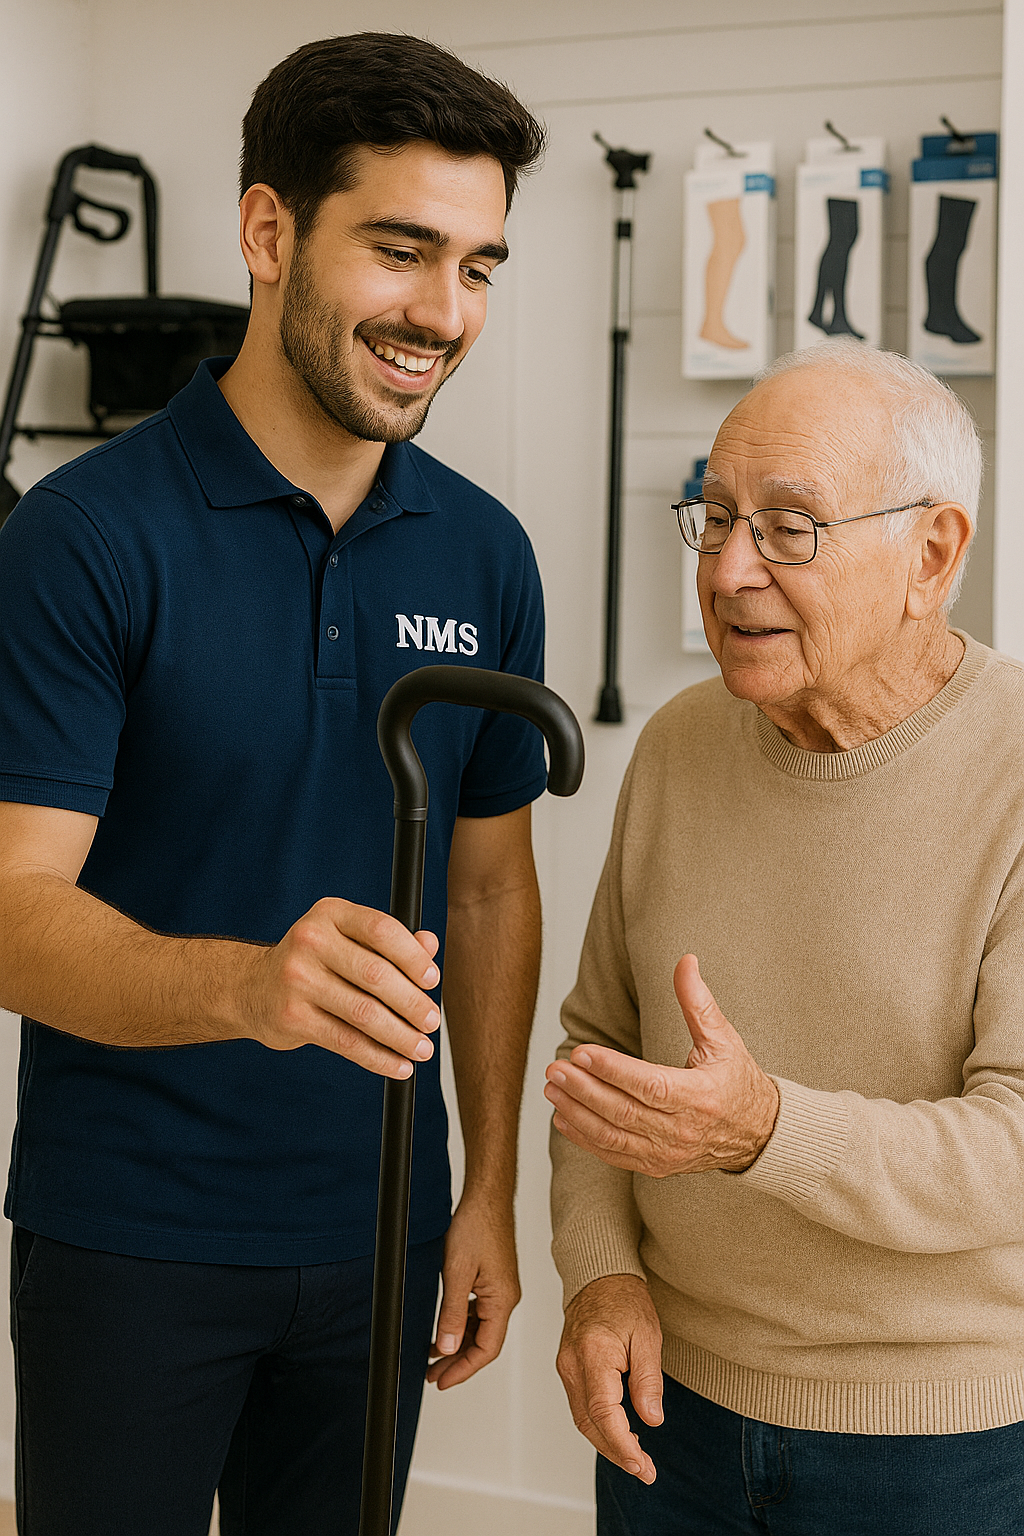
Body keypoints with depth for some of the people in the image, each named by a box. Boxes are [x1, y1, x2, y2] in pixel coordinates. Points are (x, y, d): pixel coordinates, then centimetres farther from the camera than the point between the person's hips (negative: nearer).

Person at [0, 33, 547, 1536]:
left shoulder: (486, 553, 2)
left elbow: (490, 884, 9)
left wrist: (492, 1191, 6)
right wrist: (248, 983, -38)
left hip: (377, 1231, 5)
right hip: (129, 1235, -4)